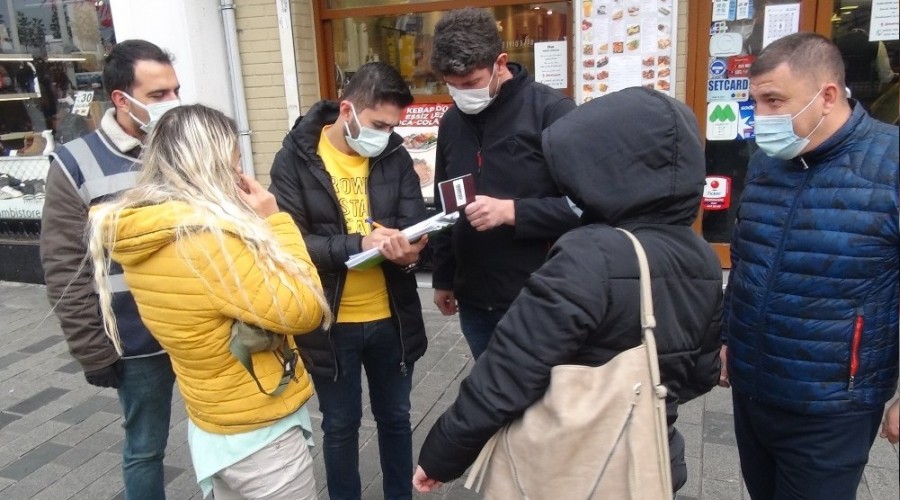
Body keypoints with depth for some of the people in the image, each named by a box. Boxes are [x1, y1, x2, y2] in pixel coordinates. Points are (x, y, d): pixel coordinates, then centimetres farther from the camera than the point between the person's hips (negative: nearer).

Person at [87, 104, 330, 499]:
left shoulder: (146, 235, -2)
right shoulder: (205, 239, -30)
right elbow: (304, 311, -25)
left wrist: (254, 224, 0)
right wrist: (274, 222, -19)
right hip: (258, 437, -8)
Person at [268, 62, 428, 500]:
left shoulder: (395, 156, -1)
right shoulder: (295, 159, -10)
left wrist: (408, 250, -29)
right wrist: (359, 244, -28)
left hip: (392, 318, 3)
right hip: (330, 323, -3)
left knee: (395, 418, 20)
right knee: (341, 425, 17)